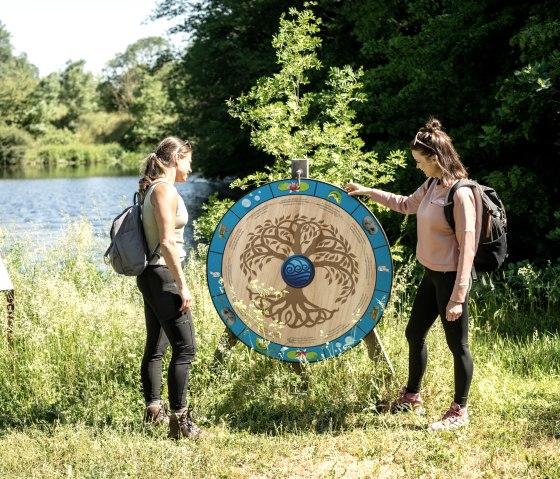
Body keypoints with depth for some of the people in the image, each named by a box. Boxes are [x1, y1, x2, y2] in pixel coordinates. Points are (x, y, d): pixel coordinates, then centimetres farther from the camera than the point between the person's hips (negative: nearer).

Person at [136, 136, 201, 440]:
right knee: (185, 347, -10)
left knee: (156, 346, 17)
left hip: (151, 275, 11)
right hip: (162, 275, -11)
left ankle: (153, 409, 27)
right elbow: (167, 243, -22)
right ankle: (178, 420, -10)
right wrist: (182, 286, -20)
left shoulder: (151, 188, 14)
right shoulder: (165, 189, -15)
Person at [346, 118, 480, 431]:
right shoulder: (432, 186, 5)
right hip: (431, 275, 10)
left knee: (458, 344, 4)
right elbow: (406, 205, 27)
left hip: (451, 277, -10)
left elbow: (467, 247, -22)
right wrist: (368, 192, 24)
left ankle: (460, 412, 18)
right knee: (415, 334, 20)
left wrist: (458, 296, -23)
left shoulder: (461, 194, -21)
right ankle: (412, 398, 37)